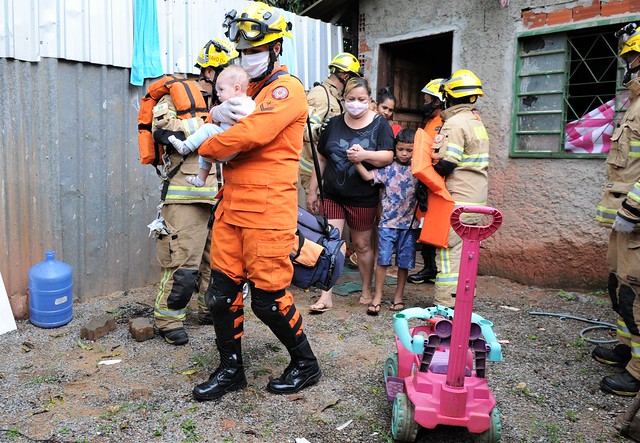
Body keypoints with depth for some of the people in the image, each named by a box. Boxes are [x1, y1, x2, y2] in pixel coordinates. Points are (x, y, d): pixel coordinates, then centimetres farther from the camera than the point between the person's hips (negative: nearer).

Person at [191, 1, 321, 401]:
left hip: (268, 209, -8)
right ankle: (231, 369, 26)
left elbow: (250, 134, -21)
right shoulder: (250, 90, 23)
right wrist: (218, 113, -7)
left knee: (268, 297, -1)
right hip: (233, 205, 9)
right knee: (222, 289, 9)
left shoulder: (285, 89, -7)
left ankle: (306, 365, 22)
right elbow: (229, 123, 17)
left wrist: (207, 149, -5)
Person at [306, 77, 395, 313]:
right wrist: (312, 190, 9)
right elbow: (321, 158, 9)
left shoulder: (380, 124, -2)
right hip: (332, 195, 2)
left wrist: (364, 155, -30)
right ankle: (326, 296, 5)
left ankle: (366, 290, 30)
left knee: (362, 245, 11)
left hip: (363, 198, -2)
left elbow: (388, 156, -12)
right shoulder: (334, 123, 5)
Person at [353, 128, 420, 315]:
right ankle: (377, 296, 8)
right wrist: (357, 162, -24)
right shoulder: (388, 168, -1)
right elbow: (369, 176, -10)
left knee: (404, 261, 10)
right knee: (383, 259, -3)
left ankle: (399, 295, 25)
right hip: (388, 222, -1)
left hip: (409, 222, 2)